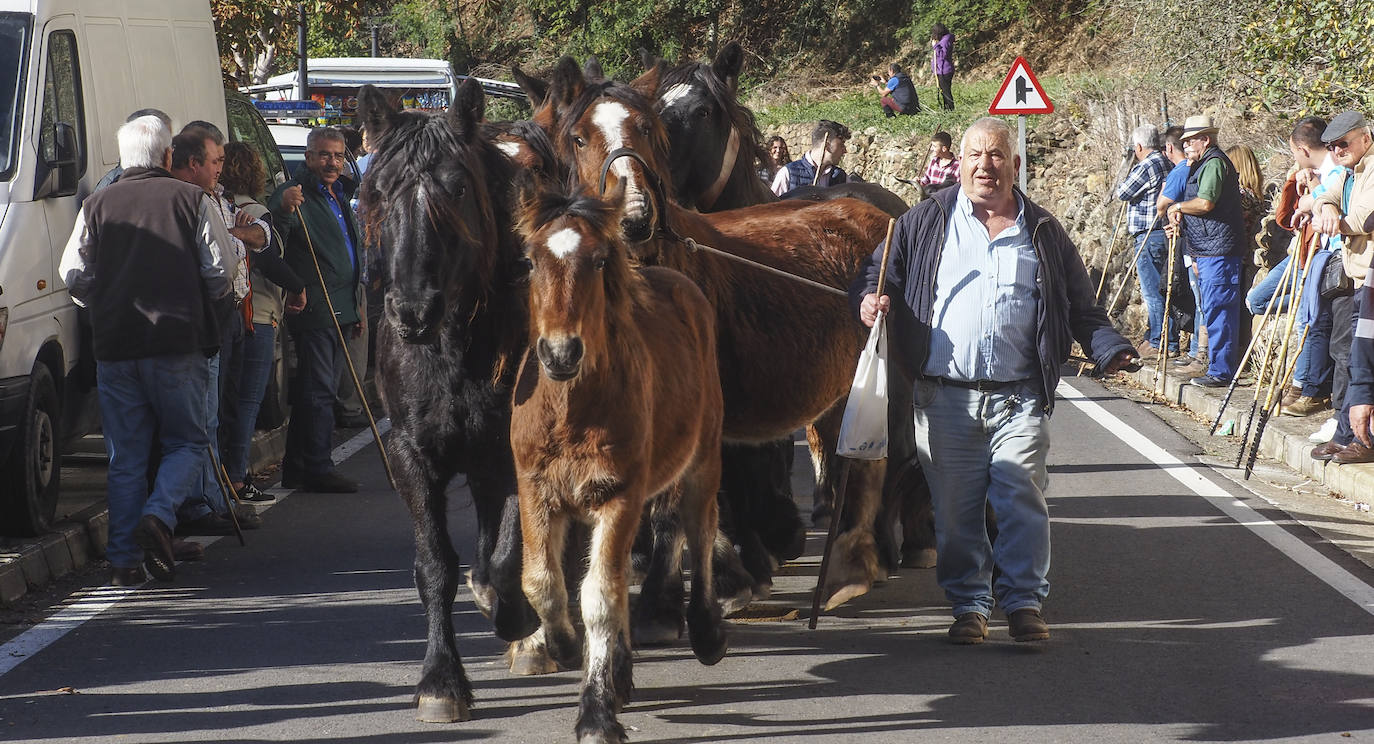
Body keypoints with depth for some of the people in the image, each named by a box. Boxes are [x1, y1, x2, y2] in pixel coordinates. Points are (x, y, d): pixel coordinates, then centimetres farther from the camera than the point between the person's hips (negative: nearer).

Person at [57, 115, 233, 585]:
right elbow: (221, 274, 0)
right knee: (187, 442, 9)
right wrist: (214, 302, 22)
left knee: (126, 456, 8)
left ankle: (125, 559, 4)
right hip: (179, 343, -2)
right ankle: (158, 516, -16)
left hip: (113, 347, 2)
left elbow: (73, 277, 7)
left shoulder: (96, 206, 6)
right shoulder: (192, 201, 0)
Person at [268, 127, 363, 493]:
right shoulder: (296, 194, -10)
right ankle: (317, 469, -6)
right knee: (318, 391, -9)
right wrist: (283, 210, -47)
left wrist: (354, 305, 27)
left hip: (340, 310, 9)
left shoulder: (341, 195, 19)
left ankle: (297, 469, 19)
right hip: (314, 309, -9)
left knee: (320, 391, 12)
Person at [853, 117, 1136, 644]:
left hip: (1020, 399, 0)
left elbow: (1082, 310, 16)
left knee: (1022, 501, -7)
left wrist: (1110, 350, 0)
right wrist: (868, 297, -9)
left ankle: (1024, 601, 2)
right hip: (945, 398, 0)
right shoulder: (924, 224, 9)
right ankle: (969, 605, 14)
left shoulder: (1043, 234, 12)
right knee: (954, 508, 3)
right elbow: (876, 270, 14)